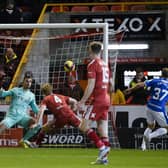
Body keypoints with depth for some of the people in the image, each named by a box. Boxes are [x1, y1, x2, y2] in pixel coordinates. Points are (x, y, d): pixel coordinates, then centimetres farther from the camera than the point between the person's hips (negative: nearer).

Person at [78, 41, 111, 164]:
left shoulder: (92, 64, -10)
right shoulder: (105, 65, 14)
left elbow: (91, 86, -17)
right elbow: (110, 84, 19)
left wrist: (82, 102, -15)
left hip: (97, 100, -8)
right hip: (106, 100, 8)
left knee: (85, 126, -5)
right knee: (102, 127, 7)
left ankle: (102, 147, -18)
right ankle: (103, 157, 4)